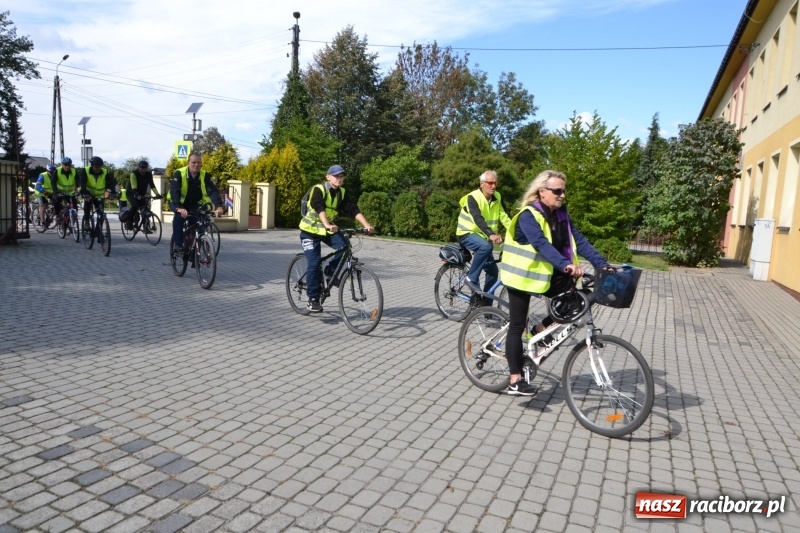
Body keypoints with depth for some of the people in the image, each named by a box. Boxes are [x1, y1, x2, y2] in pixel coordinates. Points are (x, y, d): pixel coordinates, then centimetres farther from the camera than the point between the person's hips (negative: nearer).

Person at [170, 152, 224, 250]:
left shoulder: (205, 175, -17)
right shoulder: (179, 173, -24)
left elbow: (213, 191, -27)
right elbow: (174, 191, -35)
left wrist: (219, 206, -45)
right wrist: (179, 208, -52)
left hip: (195, 204, 2)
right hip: (180, 203, -2)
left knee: (196, 220, -21)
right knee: (179, 216, -31)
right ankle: (178, 244, -20)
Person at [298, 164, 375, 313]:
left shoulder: (341, 193, -3)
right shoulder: (318, 190, -21)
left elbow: (353, 209, -13)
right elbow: (319, 208, -38)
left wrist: (367, 225, -27)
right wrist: (327, 225, -55)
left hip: (327, 229, 5)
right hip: (310, 230, -5)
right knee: (314, 263, -13)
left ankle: (331, 271, 6)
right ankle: (313, 299, -3)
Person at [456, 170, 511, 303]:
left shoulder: (496, 197, 2)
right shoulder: (473, 197, -20)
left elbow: (503, 216, -4)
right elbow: (478, 219, -35)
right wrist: (491, 235, -50)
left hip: (482, 236, 7)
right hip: (467, 234, -7)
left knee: (493, 270, 2)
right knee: (486, 247, -38)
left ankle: (486, 304, 13)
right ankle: (471, 278, -23)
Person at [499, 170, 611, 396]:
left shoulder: (561, 214, 2)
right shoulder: (529, 215, -20)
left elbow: (579, 240, -4)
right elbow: (542, 244, -35)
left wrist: (602, 264, -16)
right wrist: (566, 265, -49)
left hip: (546, 274, 7)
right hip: (522, 275, -7)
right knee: (517, 326, -3)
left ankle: (542, 329, 16)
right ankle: (515, 381, 2)